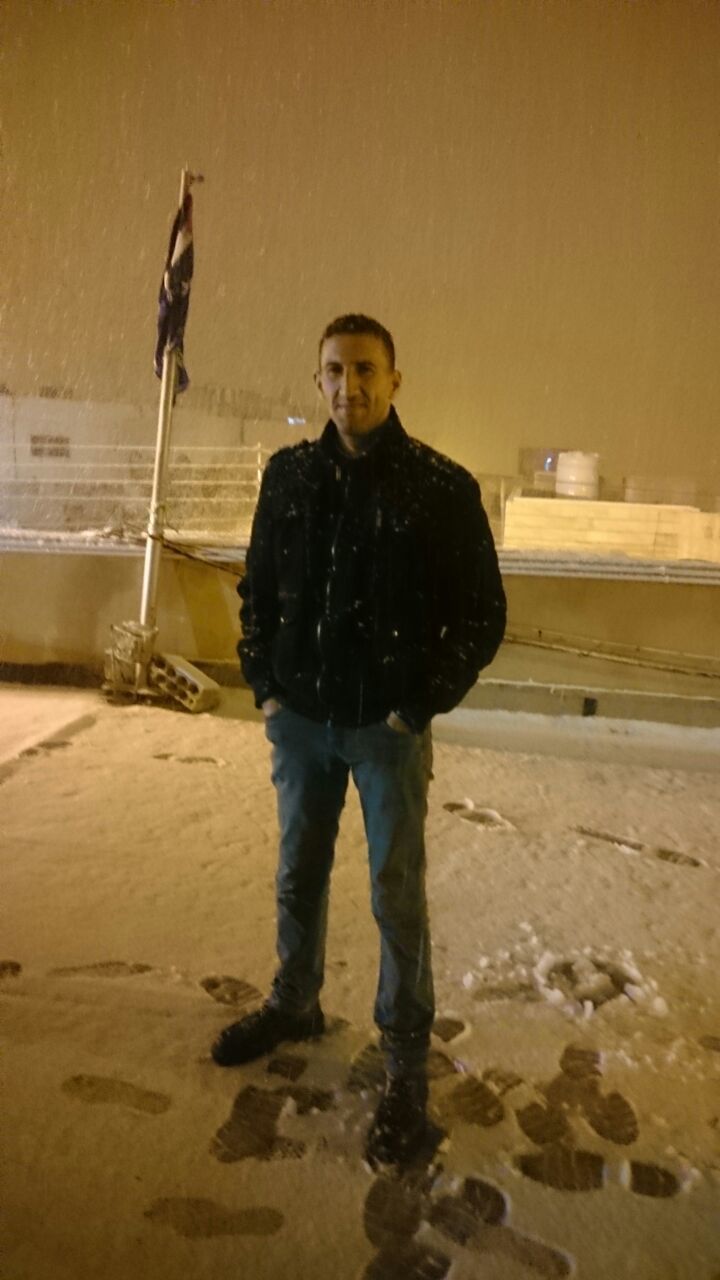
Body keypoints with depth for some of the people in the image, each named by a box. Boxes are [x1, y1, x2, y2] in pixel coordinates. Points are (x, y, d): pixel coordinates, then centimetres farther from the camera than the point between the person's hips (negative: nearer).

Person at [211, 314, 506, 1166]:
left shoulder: (442, 487, -10)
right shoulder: (289, 475, 1)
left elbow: (482, 615, -7)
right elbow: (257, 588, 10)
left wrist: (418, 709, -10)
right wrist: (265, 686, 3)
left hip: (389, 729, -4)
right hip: (300, 722, 4)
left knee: (396, 896, 6)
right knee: (298, 878, 19)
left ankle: (406, 1059, 25)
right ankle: (294, 1006, 42)